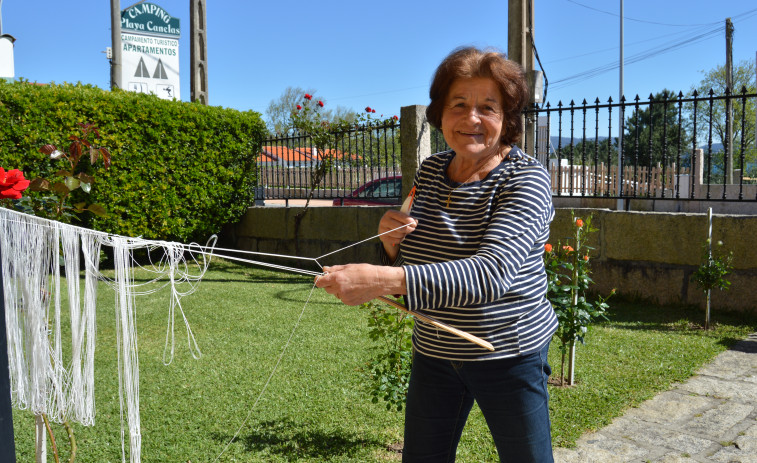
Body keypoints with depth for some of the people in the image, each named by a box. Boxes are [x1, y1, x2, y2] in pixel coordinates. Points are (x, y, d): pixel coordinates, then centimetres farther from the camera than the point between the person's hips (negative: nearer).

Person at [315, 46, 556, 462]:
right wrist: (393, 243, -15)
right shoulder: (430, 170, 0)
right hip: (433, 353, 5)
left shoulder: (526, 179, -18)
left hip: (508, 357, -5)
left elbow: (491, 275, -35)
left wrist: (384, 279, -45)